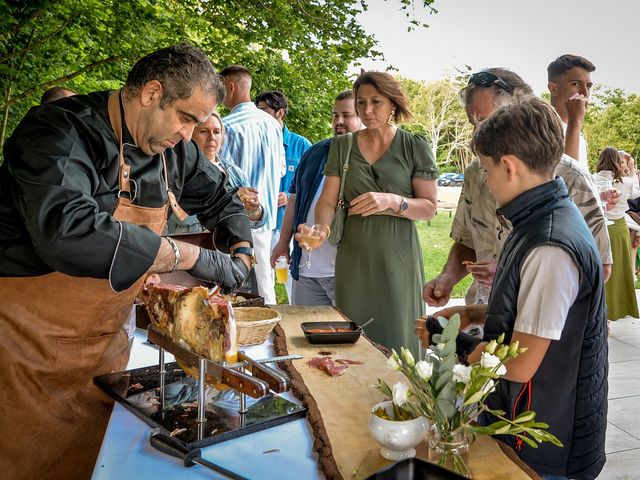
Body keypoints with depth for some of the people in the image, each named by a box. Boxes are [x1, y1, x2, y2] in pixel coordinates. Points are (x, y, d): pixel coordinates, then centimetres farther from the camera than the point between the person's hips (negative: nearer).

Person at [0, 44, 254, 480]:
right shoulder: (61, 131, -20)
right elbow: (67, 230, -38)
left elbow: (220, 199, 20)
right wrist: (188, 255, -34)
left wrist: (241, 253, 2)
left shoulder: (174, 148, 3)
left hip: (108, 341, 7)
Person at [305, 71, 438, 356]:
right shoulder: (342, 146, 8)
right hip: (354, 257, 2)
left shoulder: (415, 146, 1)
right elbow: (327, 201, 1)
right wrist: (322, 228, -19)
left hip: (397, 257, -2)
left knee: (397, 339, 2)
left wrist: (391, 201, -19)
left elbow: (429, 208, -1)